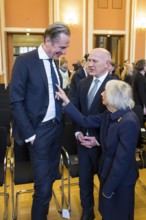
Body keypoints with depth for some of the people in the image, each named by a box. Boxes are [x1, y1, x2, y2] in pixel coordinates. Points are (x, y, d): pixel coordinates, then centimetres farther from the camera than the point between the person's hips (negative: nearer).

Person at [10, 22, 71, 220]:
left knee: (51, 178, 19)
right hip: (39, 130, -6)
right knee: (43, 185, -1)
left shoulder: (55, 62, 7)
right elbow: (16, 102, -14)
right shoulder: (25, 61, -13)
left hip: (57, 126, 7)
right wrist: (29, 133, -15)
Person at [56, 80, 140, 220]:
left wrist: (109, 187, -18)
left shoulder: (128, 122, -30)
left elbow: (123, 159, -27)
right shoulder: (109, 114, -3)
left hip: (121, 179, -7)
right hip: (108, 170, 7)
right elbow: (85, 121, 2)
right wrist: (66, 101, -3)